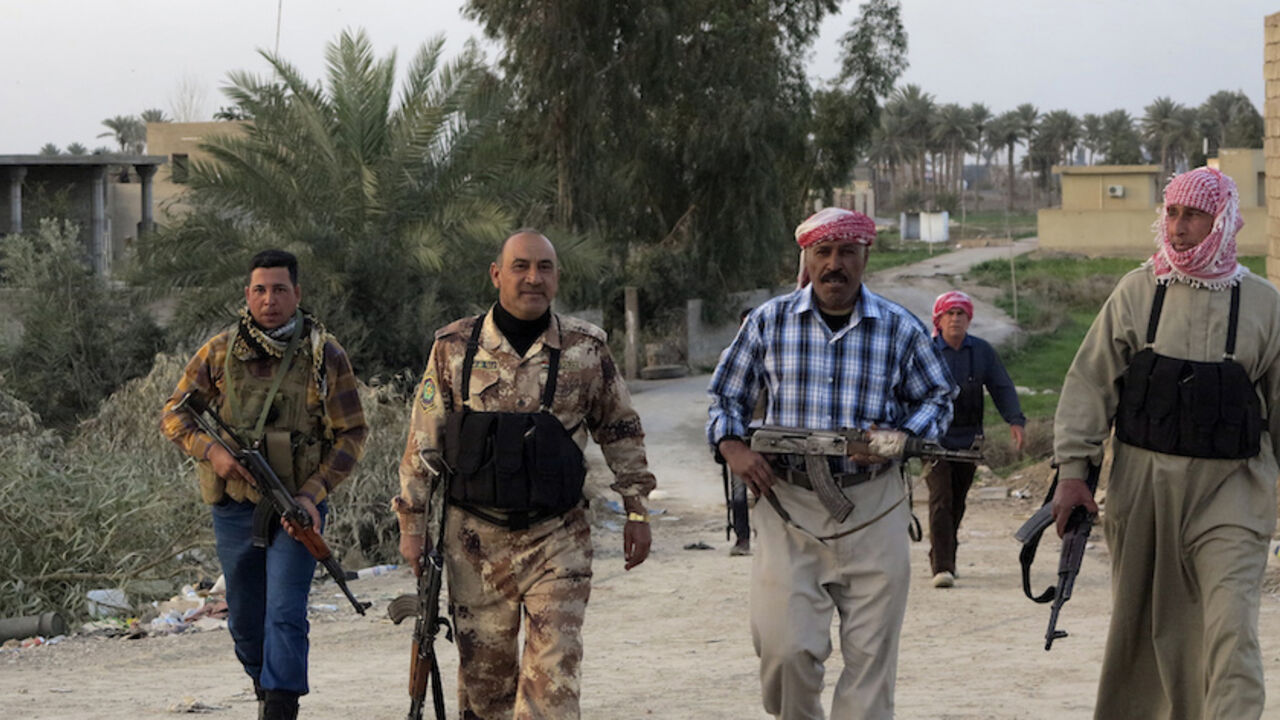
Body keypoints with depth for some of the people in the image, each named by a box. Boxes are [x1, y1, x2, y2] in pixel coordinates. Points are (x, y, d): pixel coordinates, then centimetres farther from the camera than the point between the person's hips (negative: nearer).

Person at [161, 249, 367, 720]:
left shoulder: (325, 355, -5)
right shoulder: (220, 352, -1)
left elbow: (352, 434, -2)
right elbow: (173, 415, 4)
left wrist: (314, 493, -14)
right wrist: (212, 452, -15)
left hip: (297, 507, -3)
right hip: (234, 509, 3)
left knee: (286, 615, -13)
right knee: (244, 620, 14)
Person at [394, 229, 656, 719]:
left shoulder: (586, 349, 2)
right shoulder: (454, 348, 1)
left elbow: (621, 431, 13)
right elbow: (423, 441, 5)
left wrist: (636, 511, 10)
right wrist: (412, 521, 3)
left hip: (558, 538, 0)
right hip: (476, 537, 1)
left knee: (554, 671, -9)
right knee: (482, 668, 7)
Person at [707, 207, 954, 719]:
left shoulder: (899, 328, 4)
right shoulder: (768, 323, 5)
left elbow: (937, 399, 15)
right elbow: (726, 396, 16)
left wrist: (902, 437, -5)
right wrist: (732, 446, -4)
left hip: (873, 509, 0)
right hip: (787, 505, 0)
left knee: (869, 653, 2)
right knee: (785, 649, -6)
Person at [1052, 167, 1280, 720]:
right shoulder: (1137, 292, 3)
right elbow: (1089, 384, 4)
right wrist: (1072, 471, -2)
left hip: (1228, 488, -1)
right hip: (1142, 482, 1)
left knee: (1231, 628, -14)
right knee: (1139, 624, 12)